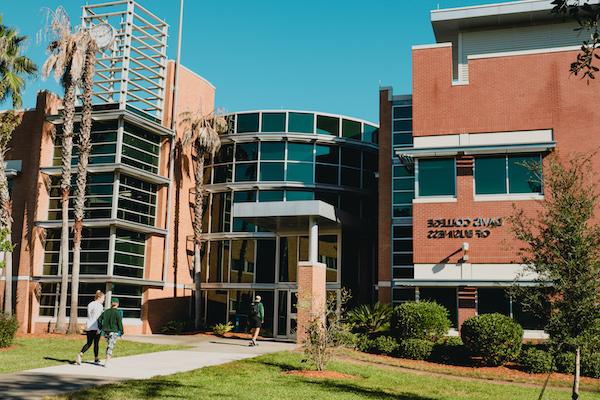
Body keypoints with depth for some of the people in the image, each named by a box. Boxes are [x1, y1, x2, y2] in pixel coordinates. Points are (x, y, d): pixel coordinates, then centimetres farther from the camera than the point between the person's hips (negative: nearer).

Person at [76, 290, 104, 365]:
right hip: (96, 327, -6)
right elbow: (98, 317, -16)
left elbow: (89, 316, 15)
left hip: (89, 326, 6)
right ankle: (96, 359, 16)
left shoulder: (90, 304, 11)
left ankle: (80, 354, -15)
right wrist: (99, 329, -14)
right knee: (96, 343, 7)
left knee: (89, 343, 8)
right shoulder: (99, 306, -10)